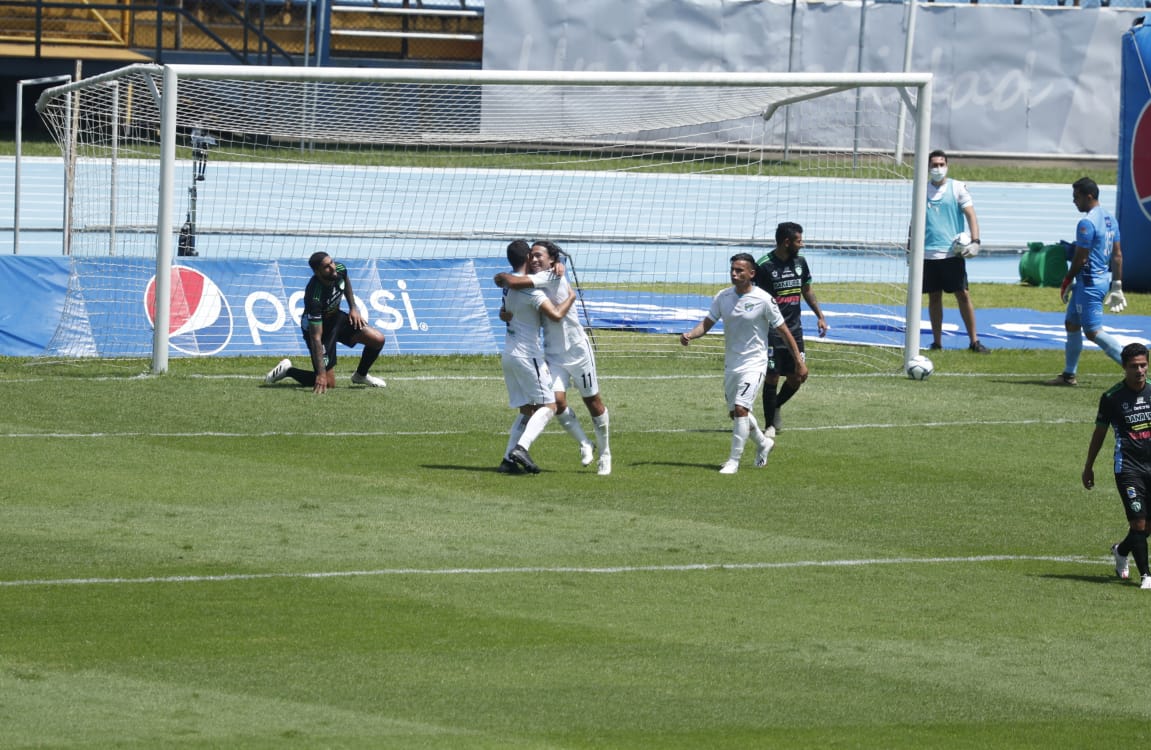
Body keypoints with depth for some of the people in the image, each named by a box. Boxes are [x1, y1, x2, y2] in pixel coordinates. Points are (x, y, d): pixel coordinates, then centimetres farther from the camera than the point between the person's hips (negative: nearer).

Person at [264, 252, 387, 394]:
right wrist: (321, 375, -37)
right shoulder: (314, 297, -38)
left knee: (378, 340, -7)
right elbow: (316, 337, -36)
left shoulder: (339, 270, -19)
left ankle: (361, 375, 21)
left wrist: (353, 308, 3)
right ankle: (287, 370, 14)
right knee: (327, 383, -10)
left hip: (336, 317, 7)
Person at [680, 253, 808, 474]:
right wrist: (690, 335, -20)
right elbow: (707, 323, 2)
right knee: (735, 412, 16)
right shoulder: (722, 297, 0)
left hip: (754, 363, -6)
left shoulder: (763, 300, -13)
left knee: (740, 409, -19)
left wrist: (799, 361, -3)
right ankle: (763, 443, 42)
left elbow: (783, 331, -6)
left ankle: (734, 461, -13)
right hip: (731, 363, 6)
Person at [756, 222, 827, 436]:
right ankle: (770, 424, 9)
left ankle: (776, 407, 32)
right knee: (772, 378, -2)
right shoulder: (765, 266, -11)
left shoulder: (800, 262, 8)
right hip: (771, 332, -6)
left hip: (794, 330, 6)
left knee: (796, 378, 5)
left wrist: (820, 316, 16)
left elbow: (807, 291, 21)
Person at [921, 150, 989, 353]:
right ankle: (936, 342, 14)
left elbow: (971, 214, -5)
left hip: (952, 252, -3)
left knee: (963, 295, -5)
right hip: (928, 253, 3)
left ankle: (974, 341, 0)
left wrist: (975, 241, -19)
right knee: (934, 297, 6)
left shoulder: (957, 188, 0)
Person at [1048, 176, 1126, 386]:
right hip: (1102, 280, 10)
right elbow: (1117, 255, 14)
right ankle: (1069, 374, 22)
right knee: (1072, 324, 17)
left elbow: (1080, 259, -17)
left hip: (1089, 283, -10)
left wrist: (1067, 282, -4)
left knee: (1093, 332, -8)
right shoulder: (1110, 220, 11)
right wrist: (1117, 285, 17)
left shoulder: (1087, 223, -19)